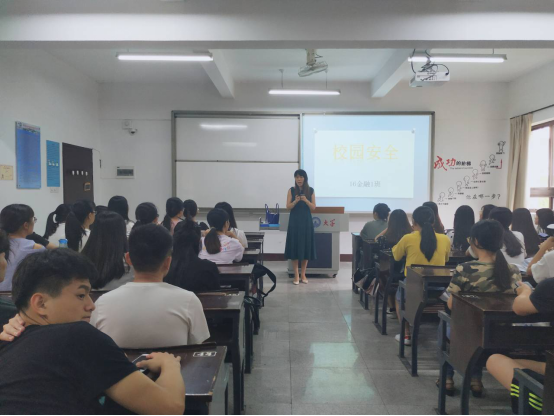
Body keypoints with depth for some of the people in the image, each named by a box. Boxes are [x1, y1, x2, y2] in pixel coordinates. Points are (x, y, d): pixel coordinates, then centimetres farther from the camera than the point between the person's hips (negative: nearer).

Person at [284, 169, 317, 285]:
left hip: (306, 221, 1)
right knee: (294, 247, -1)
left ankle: (303, 274, 17)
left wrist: (306, 200, -17)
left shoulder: (310, 190, 3)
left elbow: (313, 208, 0)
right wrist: (295, 201, -21)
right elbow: (288, 207, -3)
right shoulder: (291, 190, 1)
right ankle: (296, 275, 8)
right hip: (294, 221, -1)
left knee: (306, 247, 4)